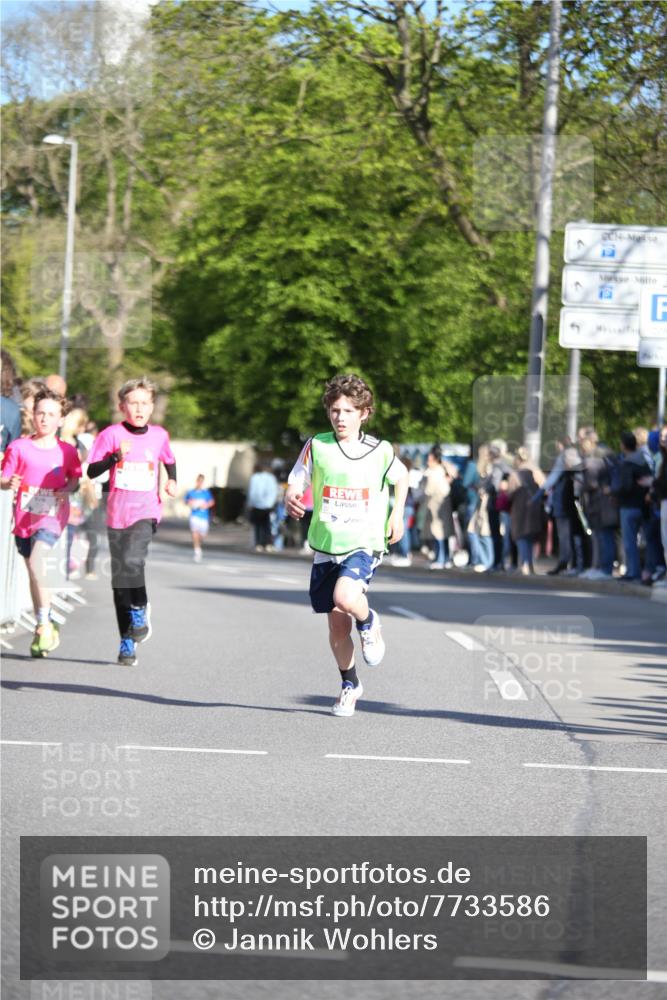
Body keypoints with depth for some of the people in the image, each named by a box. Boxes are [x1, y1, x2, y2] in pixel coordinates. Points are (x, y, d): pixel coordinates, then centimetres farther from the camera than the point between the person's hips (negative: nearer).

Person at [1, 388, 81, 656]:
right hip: (24, 516, 3)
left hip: (52, 516, -3)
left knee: (36, 563, -24)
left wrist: (67, 489, -9)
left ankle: (44, 625, -16)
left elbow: (75, 479, 12)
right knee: (34, 572, 13)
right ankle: (45, 627, 29)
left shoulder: (67, 451, 1)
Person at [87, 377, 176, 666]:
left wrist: (172, 481, 8)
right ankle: (128, 643, 13)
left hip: (146, 511, -1)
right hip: (118, 512, 1)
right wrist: (116, 456, -19)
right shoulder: (111, 435, -2)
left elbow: (169, 460, 26)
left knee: (132, 560, -28)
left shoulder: (158, 435, 6)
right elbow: (92, 470, -5)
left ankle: (139, 613, -6)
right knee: (120, 579, 4)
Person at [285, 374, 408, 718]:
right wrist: (291, 501, -24)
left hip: (364, 544, -2)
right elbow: (294, 486, -2)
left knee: (345, 597, -30)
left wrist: (397, 514, 8)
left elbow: (401, 476, 18)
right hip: (325, 547, 2)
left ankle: (369, 622, 5)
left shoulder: (380, 451, -3)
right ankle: (350, 685, 28)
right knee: (337, 625, 7)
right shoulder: (316, 446, -2)